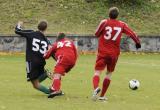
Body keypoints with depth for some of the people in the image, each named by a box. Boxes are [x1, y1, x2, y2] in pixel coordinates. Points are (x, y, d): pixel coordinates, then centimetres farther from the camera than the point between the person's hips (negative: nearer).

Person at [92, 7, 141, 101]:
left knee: (97, 72, -4)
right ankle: (102, 96, 16)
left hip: (102, 53, -2)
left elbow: (97, 34, 4)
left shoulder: (104, 22, -5)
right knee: (109, 73, 16)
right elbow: (131, 34, 2)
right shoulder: (122, 25, 1)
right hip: (114, 54, 2)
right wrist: (138, 42, 18)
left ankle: (96, 88, -34)